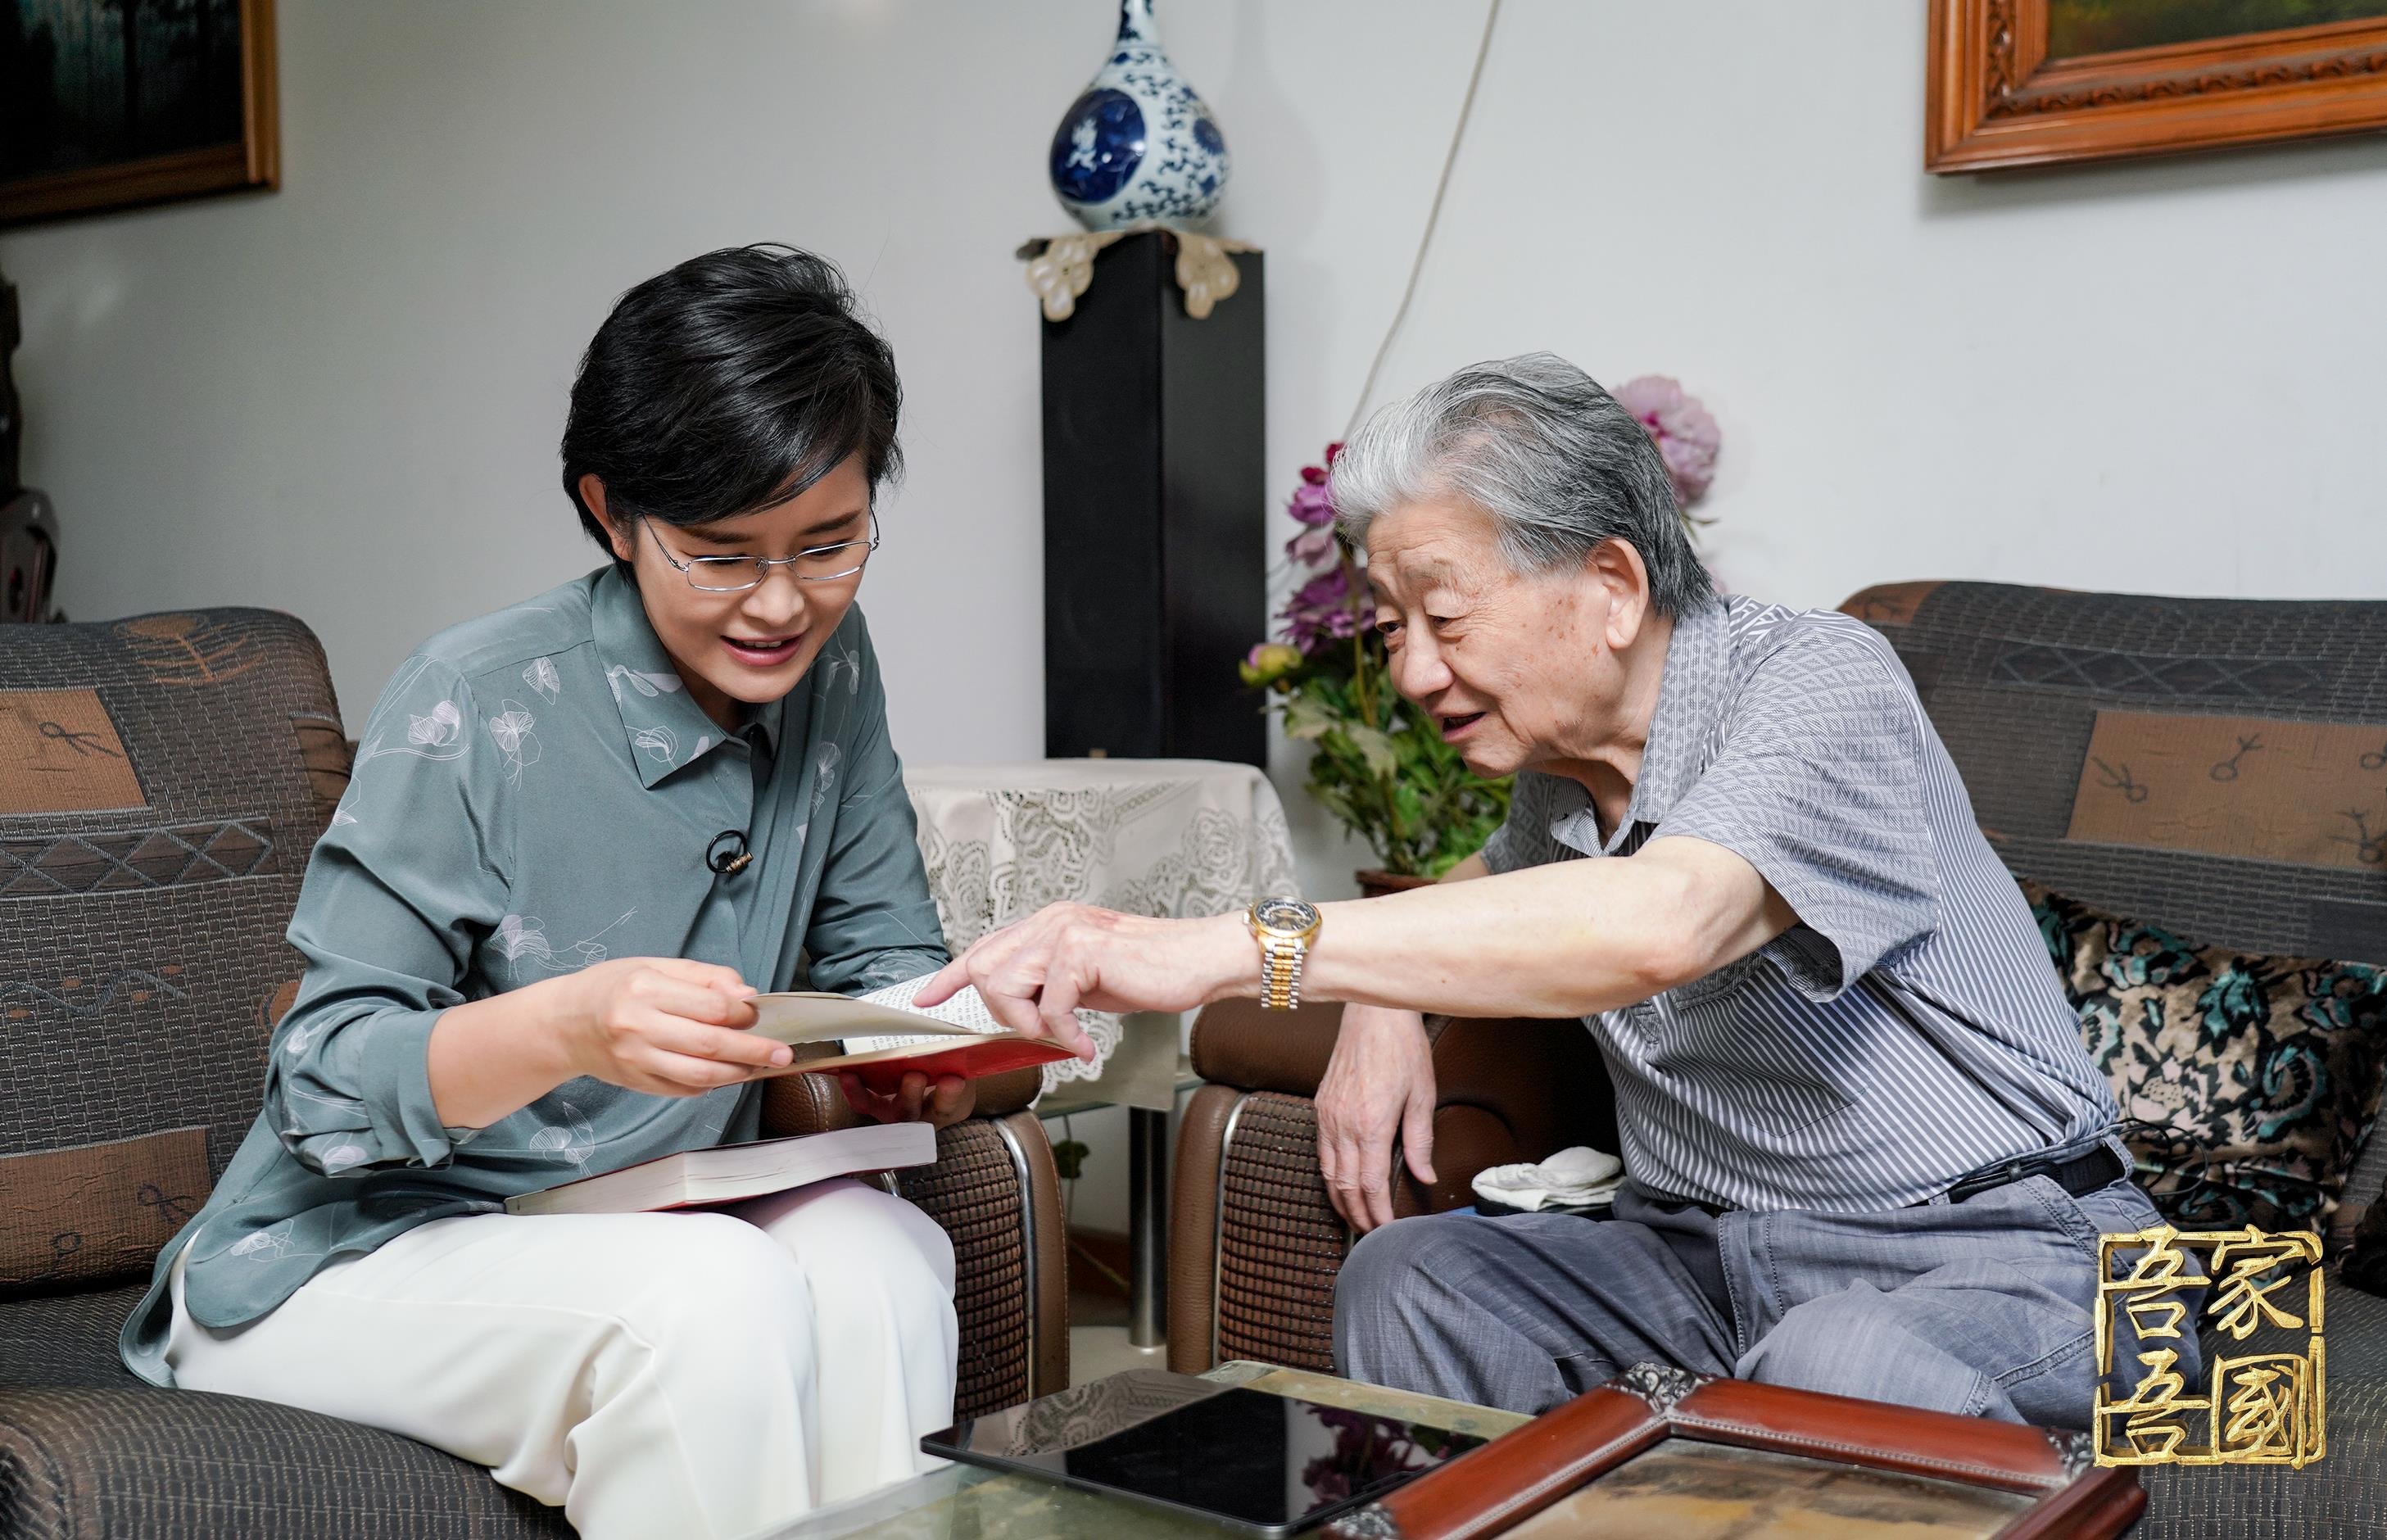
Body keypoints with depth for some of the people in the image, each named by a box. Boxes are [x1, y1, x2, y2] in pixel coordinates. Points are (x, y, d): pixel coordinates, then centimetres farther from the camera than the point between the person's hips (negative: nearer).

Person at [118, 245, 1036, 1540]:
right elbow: (321, 1087, -18)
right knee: (718, 1291, -31)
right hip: (352, 1255, -4)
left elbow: (888, 957, 7)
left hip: (631, 1232, 5)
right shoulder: (474, 706, -18)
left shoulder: (828, 670, -1)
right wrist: (564, 1029, -38)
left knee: (876, 1252, -25)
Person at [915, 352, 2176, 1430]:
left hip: (1994, 1252, -6)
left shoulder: (1819, 684, -17)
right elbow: (1489, 889, 32)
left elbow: (1658, 925, -38)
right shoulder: (1562, 765, 7)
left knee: (1839, 1373, -37)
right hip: (1704, 1257, 7)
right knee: (1408, 1276, -15)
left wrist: (1224, 948, -40)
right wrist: (1383, 1004, 6)